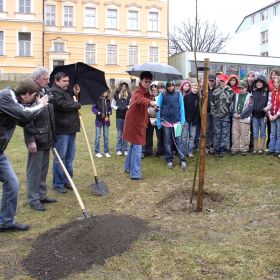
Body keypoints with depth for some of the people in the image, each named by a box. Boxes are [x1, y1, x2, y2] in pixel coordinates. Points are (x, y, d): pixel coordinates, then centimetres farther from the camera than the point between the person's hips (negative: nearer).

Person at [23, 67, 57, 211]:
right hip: (36, 139, -8)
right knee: (34, 169, 2)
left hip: (47, 138, 8)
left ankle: (42, 195, 28)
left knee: (44, 169, 16)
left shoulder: (46, 91, 10)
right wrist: (30, 140, -20)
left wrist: (52, 136, 18)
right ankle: (33, 199, 14)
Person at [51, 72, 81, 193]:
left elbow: (71, 105, 25)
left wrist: (76, 95, 12)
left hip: (71, 129, 9)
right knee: (60, 158, -2)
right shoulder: (54, 92, -10)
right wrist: (77, 104, -6)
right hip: (61, 130, -9)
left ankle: (67, 181, 24)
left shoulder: (66, 92, 21)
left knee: (70, 157, 13)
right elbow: (64, 105, -22)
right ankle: (58, 184, 8)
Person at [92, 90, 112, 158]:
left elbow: (110, 109, 10)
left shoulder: (108, 100, 8)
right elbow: (93, 108, -7)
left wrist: (108, 113, -10)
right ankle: (97, 152, 9)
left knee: (106, 136, 8)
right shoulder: (98, 100, -5)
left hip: (106, 120, 4)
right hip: (99, 120, -4)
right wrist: (100, 113, -17)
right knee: (98, 136, 1)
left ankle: (106, 152, 16)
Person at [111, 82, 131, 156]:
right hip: (119, 116, 1)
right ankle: (119, 149, 12)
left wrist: (127, 107, -16)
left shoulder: (129, 95, 1)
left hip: (127, 116, -1)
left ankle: (125, 149, 15)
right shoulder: (117, 94, 5)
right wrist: (117, 107, -7)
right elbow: (112, 104, 11)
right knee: (119, 133, 5)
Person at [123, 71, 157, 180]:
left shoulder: (146, 92, 12)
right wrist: (150, 102, -63)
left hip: (138, 122, 10)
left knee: (134, 145, 20)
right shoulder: (138, 92, -19)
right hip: (134, 123, -10)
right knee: (137, 147, -10)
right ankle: (135, 174, -6)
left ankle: (128, 167, 35)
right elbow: (140, 99, -45)